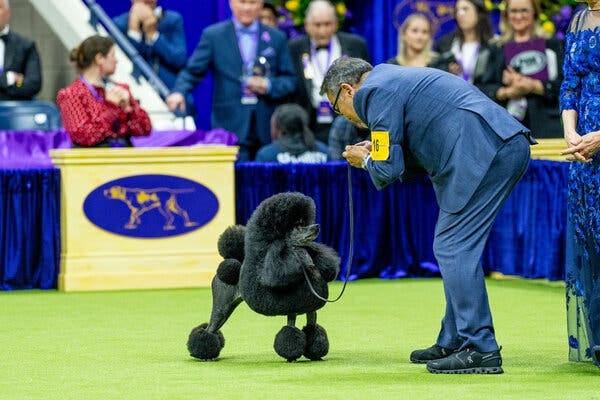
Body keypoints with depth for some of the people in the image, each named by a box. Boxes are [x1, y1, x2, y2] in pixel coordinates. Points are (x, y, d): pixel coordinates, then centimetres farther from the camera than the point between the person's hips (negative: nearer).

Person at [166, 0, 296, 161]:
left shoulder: (277, 38, 11)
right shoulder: (213, 35, 5)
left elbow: (289, 80, 11)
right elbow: (193, 71, 1)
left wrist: (268, 86, -8)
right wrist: (179, 91, -18)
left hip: (266, 130, 2)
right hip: (231, 126, -2)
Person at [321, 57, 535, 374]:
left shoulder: (375, 91, -3)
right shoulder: (396, 80, 28)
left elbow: (388, 170, -8)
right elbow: (430, 152, 29)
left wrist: (366, 160, 13)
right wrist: (378, 151, 19)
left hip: (484, 150, -10)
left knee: (453, 249, -7)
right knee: (454, 248, 16)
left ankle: (480, 349, -8)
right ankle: (454, 343, 21)